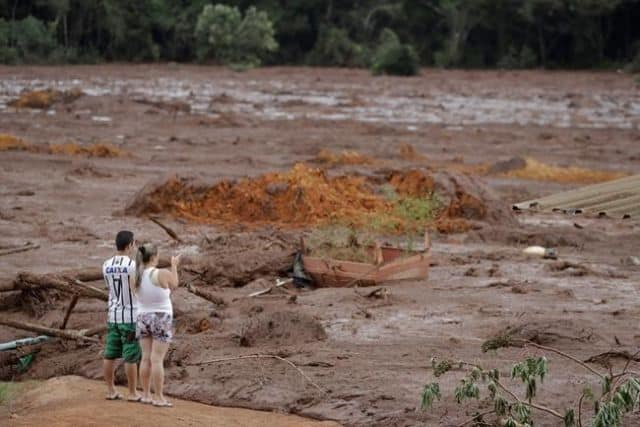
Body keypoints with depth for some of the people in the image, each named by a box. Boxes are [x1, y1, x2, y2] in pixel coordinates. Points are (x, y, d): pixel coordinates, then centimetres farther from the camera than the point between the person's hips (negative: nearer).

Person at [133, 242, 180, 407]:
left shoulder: (136, 277, -3)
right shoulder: (162, 274, -18)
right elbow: (174, 285, 1)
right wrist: (174, 266, 15)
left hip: (143, 319, 5)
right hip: (161, 321, -5)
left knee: (146, 358, 10)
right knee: (157, 360, -5)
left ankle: (146, 395, 13)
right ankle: (159, 398, -3)